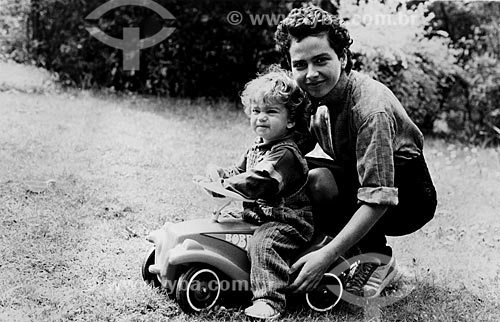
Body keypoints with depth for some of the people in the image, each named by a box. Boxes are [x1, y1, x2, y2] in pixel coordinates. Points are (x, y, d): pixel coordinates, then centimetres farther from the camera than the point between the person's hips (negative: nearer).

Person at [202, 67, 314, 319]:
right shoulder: (257, 147, 12)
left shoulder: (285, 153, -21)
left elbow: (257, 183, -31)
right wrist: (219, 173, -3)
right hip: (261, 216, 10)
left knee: (263, 242, -34)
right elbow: (239, 171, 18)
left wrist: (223, 183, -25)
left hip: (289, 222, -10)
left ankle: (269, 300, -35)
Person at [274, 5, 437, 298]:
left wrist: (326, 255, -40)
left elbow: (379, 199, -35)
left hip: (408, 198, -7)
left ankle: (379, 258, -10)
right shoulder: (313, 96, -7)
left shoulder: (370, 107, -30)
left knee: (320, 181, -31)